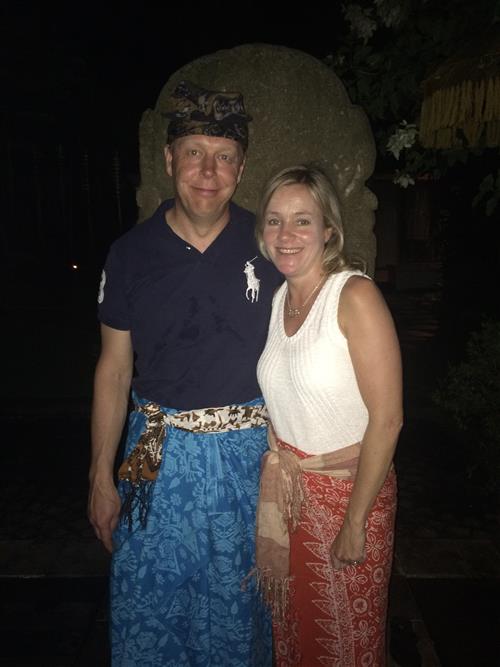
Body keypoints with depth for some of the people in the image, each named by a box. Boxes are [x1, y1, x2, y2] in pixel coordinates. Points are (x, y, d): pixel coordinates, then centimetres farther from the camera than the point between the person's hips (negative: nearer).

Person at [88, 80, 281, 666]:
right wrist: (101, 477, 2)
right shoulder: (131, 252, -3)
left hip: (247, 452, 0)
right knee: (145, 611, 14)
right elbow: (114, 368, 2)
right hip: (158, 454, 1)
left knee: (237, 611, 18)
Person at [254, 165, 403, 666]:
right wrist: (278, 461, 0)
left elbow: (386, 418, -20)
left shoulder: (355, 295, -18)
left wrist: (355, 522, -16)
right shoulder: (276, 298, 2)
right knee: (291, 624, 23)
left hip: (350, 488, -5)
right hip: (286, 487, 5)